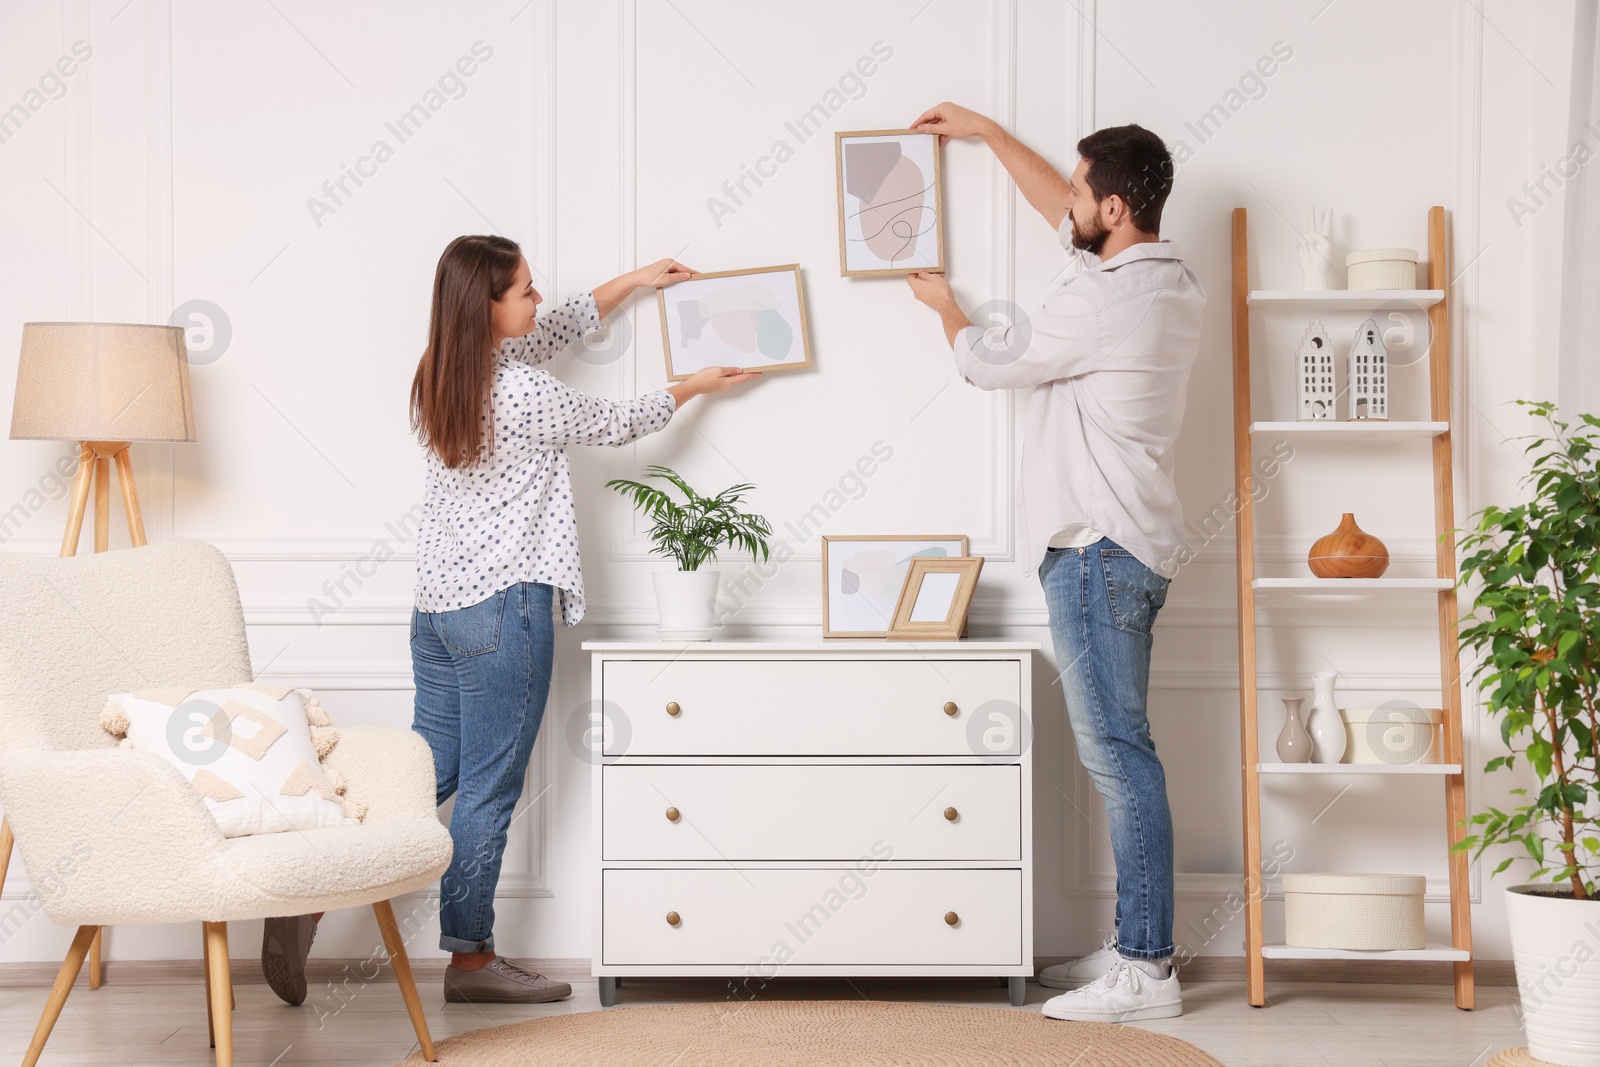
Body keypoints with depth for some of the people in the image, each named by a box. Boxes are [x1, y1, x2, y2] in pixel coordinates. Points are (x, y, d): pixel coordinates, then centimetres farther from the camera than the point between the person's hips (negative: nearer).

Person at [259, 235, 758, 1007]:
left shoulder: (441, 371, 7)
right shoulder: (523, 392, -18)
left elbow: (553, 332, 23)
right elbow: (612, 426, 0)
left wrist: (633, 281, 30)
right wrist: (692, 389, 17)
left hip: (435, 603, 9)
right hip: (503, 605, -8)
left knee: (428, 772, 14)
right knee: (488, 790, 1)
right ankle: (471, 958, 11)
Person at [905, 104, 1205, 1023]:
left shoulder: (1100, 302, -17)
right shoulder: (1171, 280, 12)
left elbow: (987, 363, -2)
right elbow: (1061, 211, 28)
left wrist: (945, 304, 20)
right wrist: (986, 130, 34)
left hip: (1099, 550, -10)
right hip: (1126, 546, 10)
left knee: (1117, 751, -9)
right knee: (1118, 751, 13)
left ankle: (1146, 972, -7)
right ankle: (1138, 947, 18)